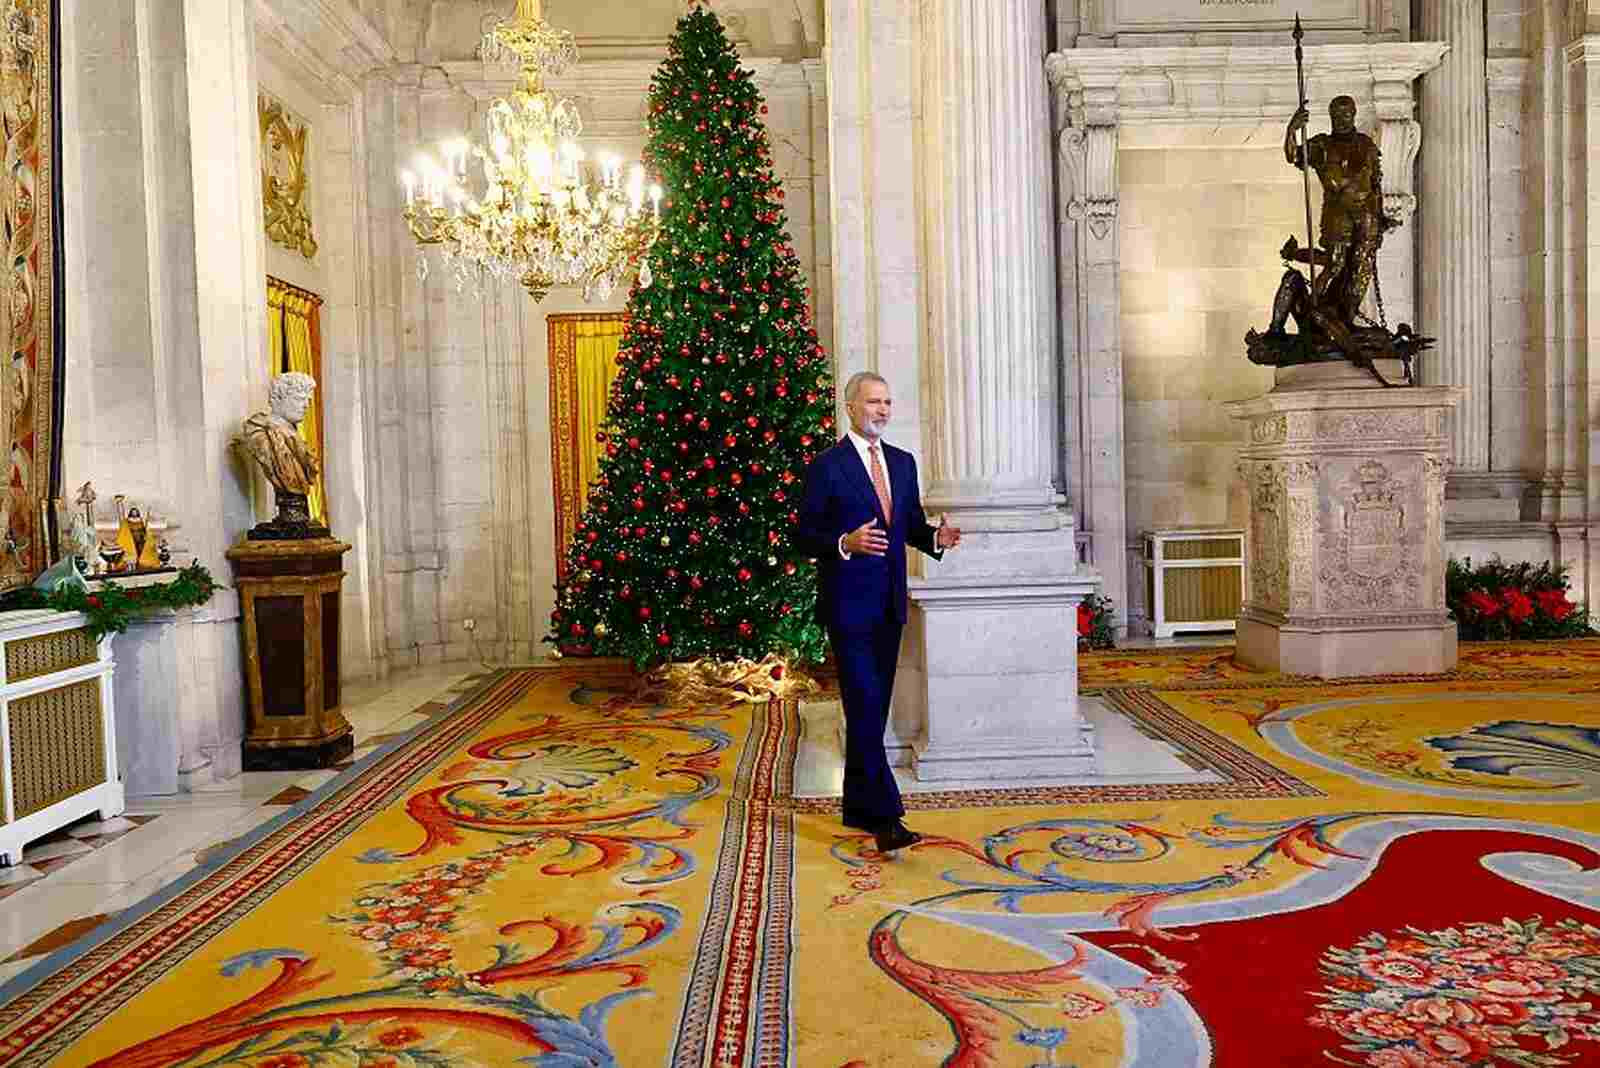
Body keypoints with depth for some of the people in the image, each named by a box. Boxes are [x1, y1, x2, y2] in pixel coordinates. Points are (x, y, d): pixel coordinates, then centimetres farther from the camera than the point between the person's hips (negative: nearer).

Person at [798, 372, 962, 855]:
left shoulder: (903, 462, 12)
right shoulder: (827, 466, -6)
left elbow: (912, 525, 17)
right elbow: (806, 535, -7)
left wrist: (936, 537, -5)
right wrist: (845, 543, -25)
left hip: (889, 603, 7)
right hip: (848, 604, -6)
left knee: (875, 708, 12)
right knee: (865, 708, -10)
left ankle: (858, 806, 24)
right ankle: (884, 816, -8)